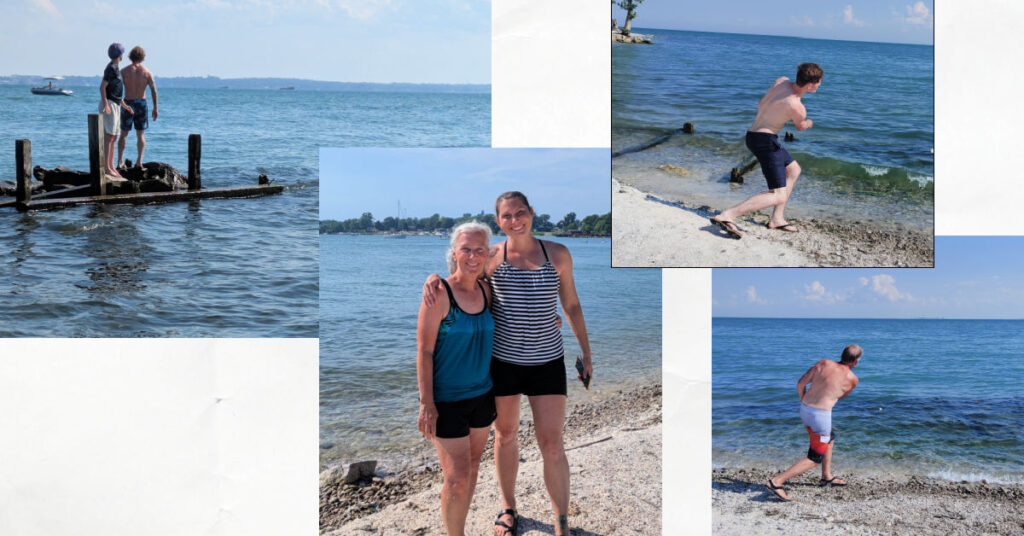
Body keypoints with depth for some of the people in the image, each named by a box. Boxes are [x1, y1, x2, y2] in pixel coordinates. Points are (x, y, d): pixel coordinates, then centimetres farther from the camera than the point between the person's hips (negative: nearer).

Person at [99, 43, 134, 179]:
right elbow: (102, 87, -18)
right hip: (109, 104, -10)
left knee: (113, 137, 10)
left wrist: (123, 104, 26)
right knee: (108, 136, -10)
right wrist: (106, 105, -26)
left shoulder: (115, 68, 18)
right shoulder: (111, 68, -11)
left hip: (115, 105, 10)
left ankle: (111, 167, 13)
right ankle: (106, 167, -11)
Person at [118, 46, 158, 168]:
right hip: (141, 104, 1)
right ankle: (139, 161, -2)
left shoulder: (124, 71, -4)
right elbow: (154, 90, -8)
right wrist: (155, 108, -3)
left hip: (128, 104, -1)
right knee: (141, 135, 10)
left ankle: (119, 161, 7)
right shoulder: (147, 72, -2)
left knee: (123, 135, 11)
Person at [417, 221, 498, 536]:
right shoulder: (439, 294, -17)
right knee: (457, 479, -7)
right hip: (447, 400, -6)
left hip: (482, 394, 6)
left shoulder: (485, 292, 1)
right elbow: (424, 351, -15)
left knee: (472, 466, 15)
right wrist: (426, 403, -17)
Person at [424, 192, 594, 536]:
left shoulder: (557, 254, -1)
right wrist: (433, 278, -17)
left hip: (547, 361, 0)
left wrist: (586, 353, 9)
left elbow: (571, 305, 8)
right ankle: (508, 508, 35)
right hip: (502, 361, 1)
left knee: (552, 444, -2)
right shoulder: (491, 256, -4)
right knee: (506, 436, 15)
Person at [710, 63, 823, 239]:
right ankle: (726, 216, -25)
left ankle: (777, 219, 24)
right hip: (765, 140, -10)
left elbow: (760, 105, 16)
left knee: (794, 170, 27)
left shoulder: (781, 81, 1)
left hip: (753, 134, 10)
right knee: (778, 196, -12)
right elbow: (800, 126, 7)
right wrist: (808, 123, 30)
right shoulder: (798, 109, -19)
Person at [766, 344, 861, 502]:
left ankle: (827, 477, 42)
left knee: (830, 438, 31)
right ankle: (776, 482, -8)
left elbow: (800, 384, 3)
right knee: (815, 459, 4)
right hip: (820, 416, -7)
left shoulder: (823, 363, 4)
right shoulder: (852, 379, -3)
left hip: (804, 410, 7)